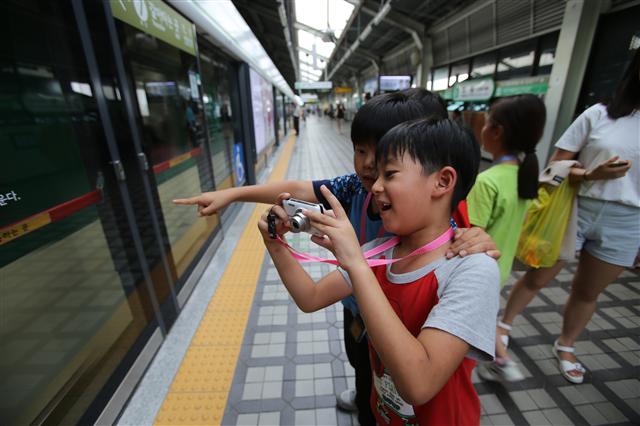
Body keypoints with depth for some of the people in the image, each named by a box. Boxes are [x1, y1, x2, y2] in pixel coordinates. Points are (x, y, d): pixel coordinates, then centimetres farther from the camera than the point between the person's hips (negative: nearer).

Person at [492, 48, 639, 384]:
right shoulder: (599, 114, -4)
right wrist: (591, 174, -22)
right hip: (574, 209, -3)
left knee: (587, 292, 15)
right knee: (536, 278, 9)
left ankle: (565, 347, 38)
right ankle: (504, 325, 32)